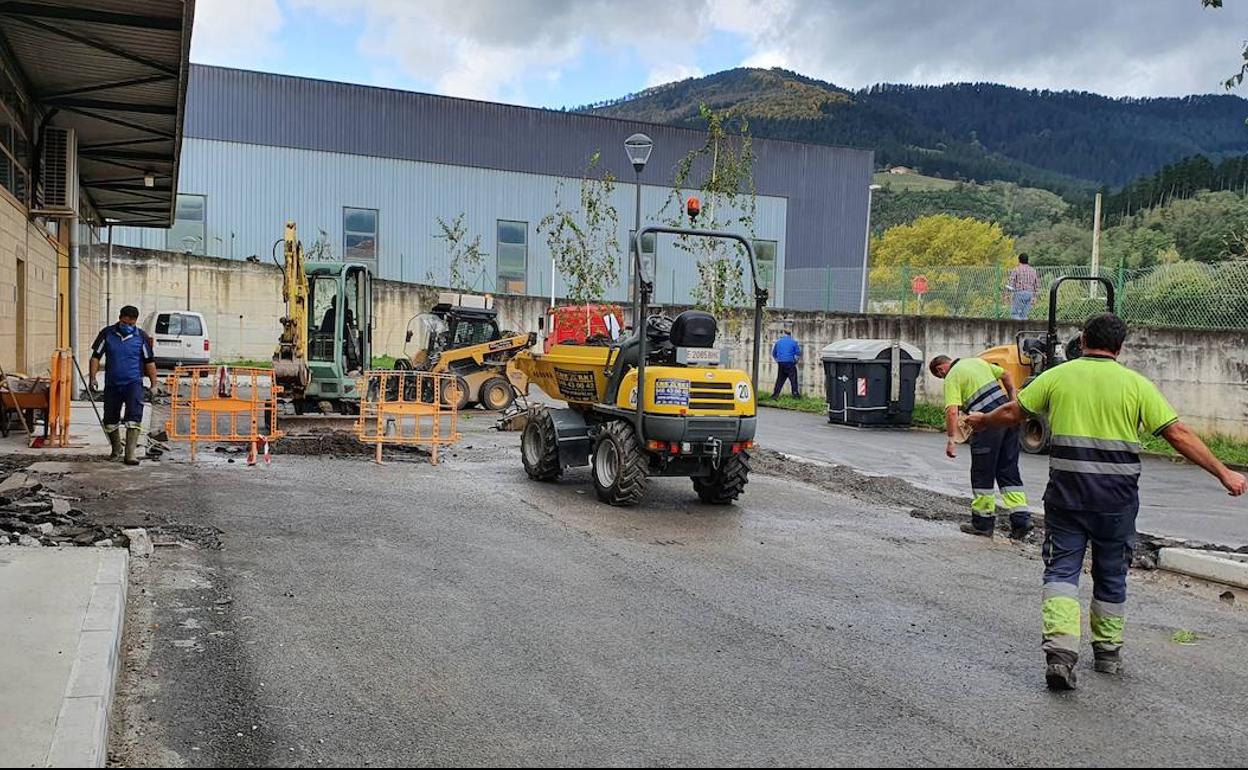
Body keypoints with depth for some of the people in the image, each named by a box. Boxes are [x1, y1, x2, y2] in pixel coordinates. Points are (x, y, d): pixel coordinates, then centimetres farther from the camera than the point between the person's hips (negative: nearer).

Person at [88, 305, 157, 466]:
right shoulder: (107, 334, 2)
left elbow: (149, 362, 3)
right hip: (111, 384, 3)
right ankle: (116, 451, 31)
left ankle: (130, 454, -17)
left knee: (134, 416, -18)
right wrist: (92, 377, -5)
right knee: (110, 420, 9)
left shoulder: (141, 337, -1)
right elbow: (96, 356, 6)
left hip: (133, 383, -2)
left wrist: (154, 384, -1)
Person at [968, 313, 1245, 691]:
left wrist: (983, 420, 29)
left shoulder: (1058, 376, 2)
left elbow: (1012, 413, 10)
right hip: (1117, 498, 1)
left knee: (1061, 570, 3)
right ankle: (1108, 651, 30)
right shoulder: (1136, 384, 0)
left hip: (1066, 493, 0)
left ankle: (1060, 649, -14)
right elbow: (1178, 433, -4)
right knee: (1111, 574, 17)